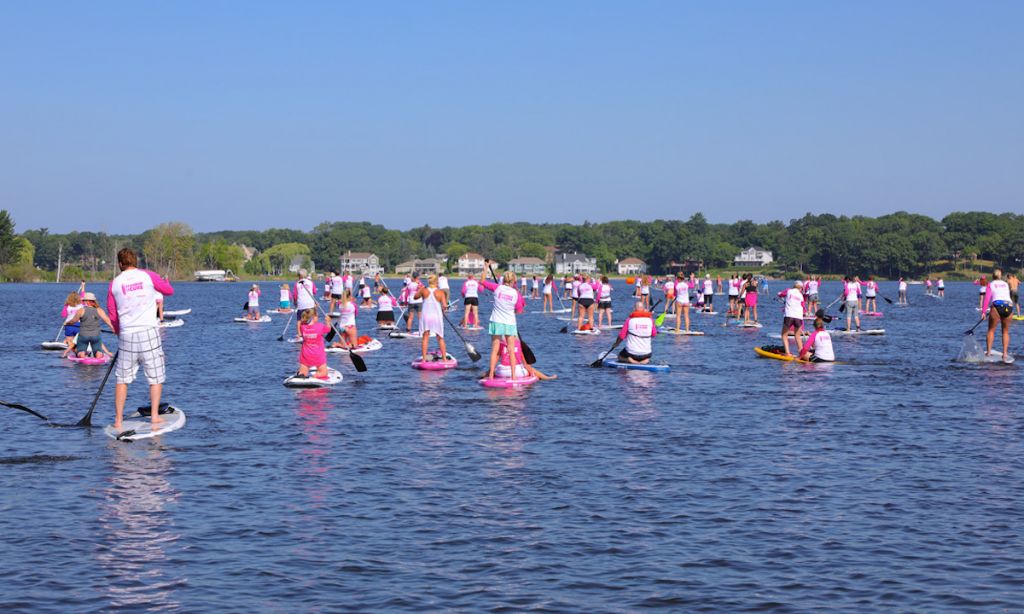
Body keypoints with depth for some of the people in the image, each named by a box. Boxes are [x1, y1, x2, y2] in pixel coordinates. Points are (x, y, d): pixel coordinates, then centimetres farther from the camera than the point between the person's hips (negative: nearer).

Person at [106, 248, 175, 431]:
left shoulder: (114, 283, 5)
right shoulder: (148, 276, -1)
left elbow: (112, 315, 11)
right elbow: (169, 291, 13)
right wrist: (164, 281, 35)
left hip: (127, 335, 2)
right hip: (149, 332, -2)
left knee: (122, 379, 10)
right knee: (156, 376, 9)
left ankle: (118, 420, 8)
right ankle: (154, 415, 4)